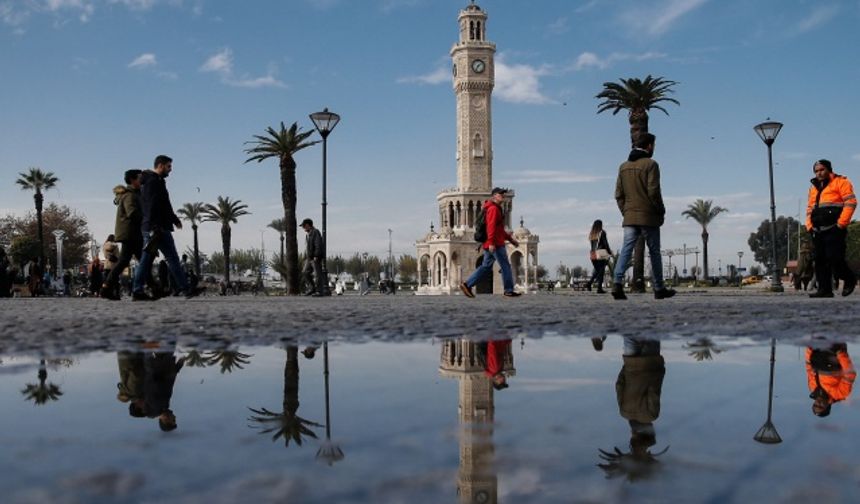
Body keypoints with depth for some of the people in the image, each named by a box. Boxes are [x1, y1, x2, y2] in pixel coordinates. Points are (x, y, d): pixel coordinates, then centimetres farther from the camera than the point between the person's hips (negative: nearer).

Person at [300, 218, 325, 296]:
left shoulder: (315, 232, -9)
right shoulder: (308, 234, 20)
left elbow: (318, 245, -17)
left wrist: (316, 256, -23)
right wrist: (306, 258, 19)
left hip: (316, 258, -10)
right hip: (309, 258, 10)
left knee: (317, 274, -7)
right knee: (305, 273, 4)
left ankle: (319, 291, -5)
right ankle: (313, 288, 9)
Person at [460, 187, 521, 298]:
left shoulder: (496, 209, 22)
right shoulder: (493, 208, -11)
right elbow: (491, 226, -21)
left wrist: (510, 239, 25)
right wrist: (491, 243, -28)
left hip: (490, 244, 10)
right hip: (495, 244, -10)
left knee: (486, 267, 10)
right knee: (505, 266, -2)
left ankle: (467, 285, 6)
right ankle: (509, 291, 3)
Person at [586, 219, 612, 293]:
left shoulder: (591, 234, 10)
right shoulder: (602, 233, -4)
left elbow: (592, 245, 9)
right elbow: (605, 244, -7)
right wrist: (610, 252, 1)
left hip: (593, 254, 5)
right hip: (601, 254, -5)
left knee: (596, 270, 17)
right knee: (601, 270, -1)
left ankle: (589, 283, 2)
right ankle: (599, 288, -3)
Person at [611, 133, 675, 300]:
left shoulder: (623, 166, 11)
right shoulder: (650, 164, -8)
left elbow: (618, 194, 10)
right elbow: (653, 191, -14)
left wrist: (625, 211, 15)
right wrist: (661, 211, -2)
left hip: (629, 217, 5)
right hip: (648, 217, -4)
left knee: (626, 249, -2)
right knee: (654, 252, 6)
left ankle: (618, 282, -20)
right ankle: (659, 289, 14)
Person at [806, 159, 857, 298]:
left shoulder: (840, 182, 1)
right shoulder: (814, 187, 22)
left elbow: (851, 202, -9)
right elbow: (809, 208, 26)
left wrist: (841, 224, -15)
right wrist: (809, 226, 11)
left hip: (834, 229, -7)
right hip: (818, 231, 7)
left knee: (834, 259, -11)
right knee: (820, 261, 3)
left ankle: (849, 279, 13)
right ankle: (825, 289, 7)